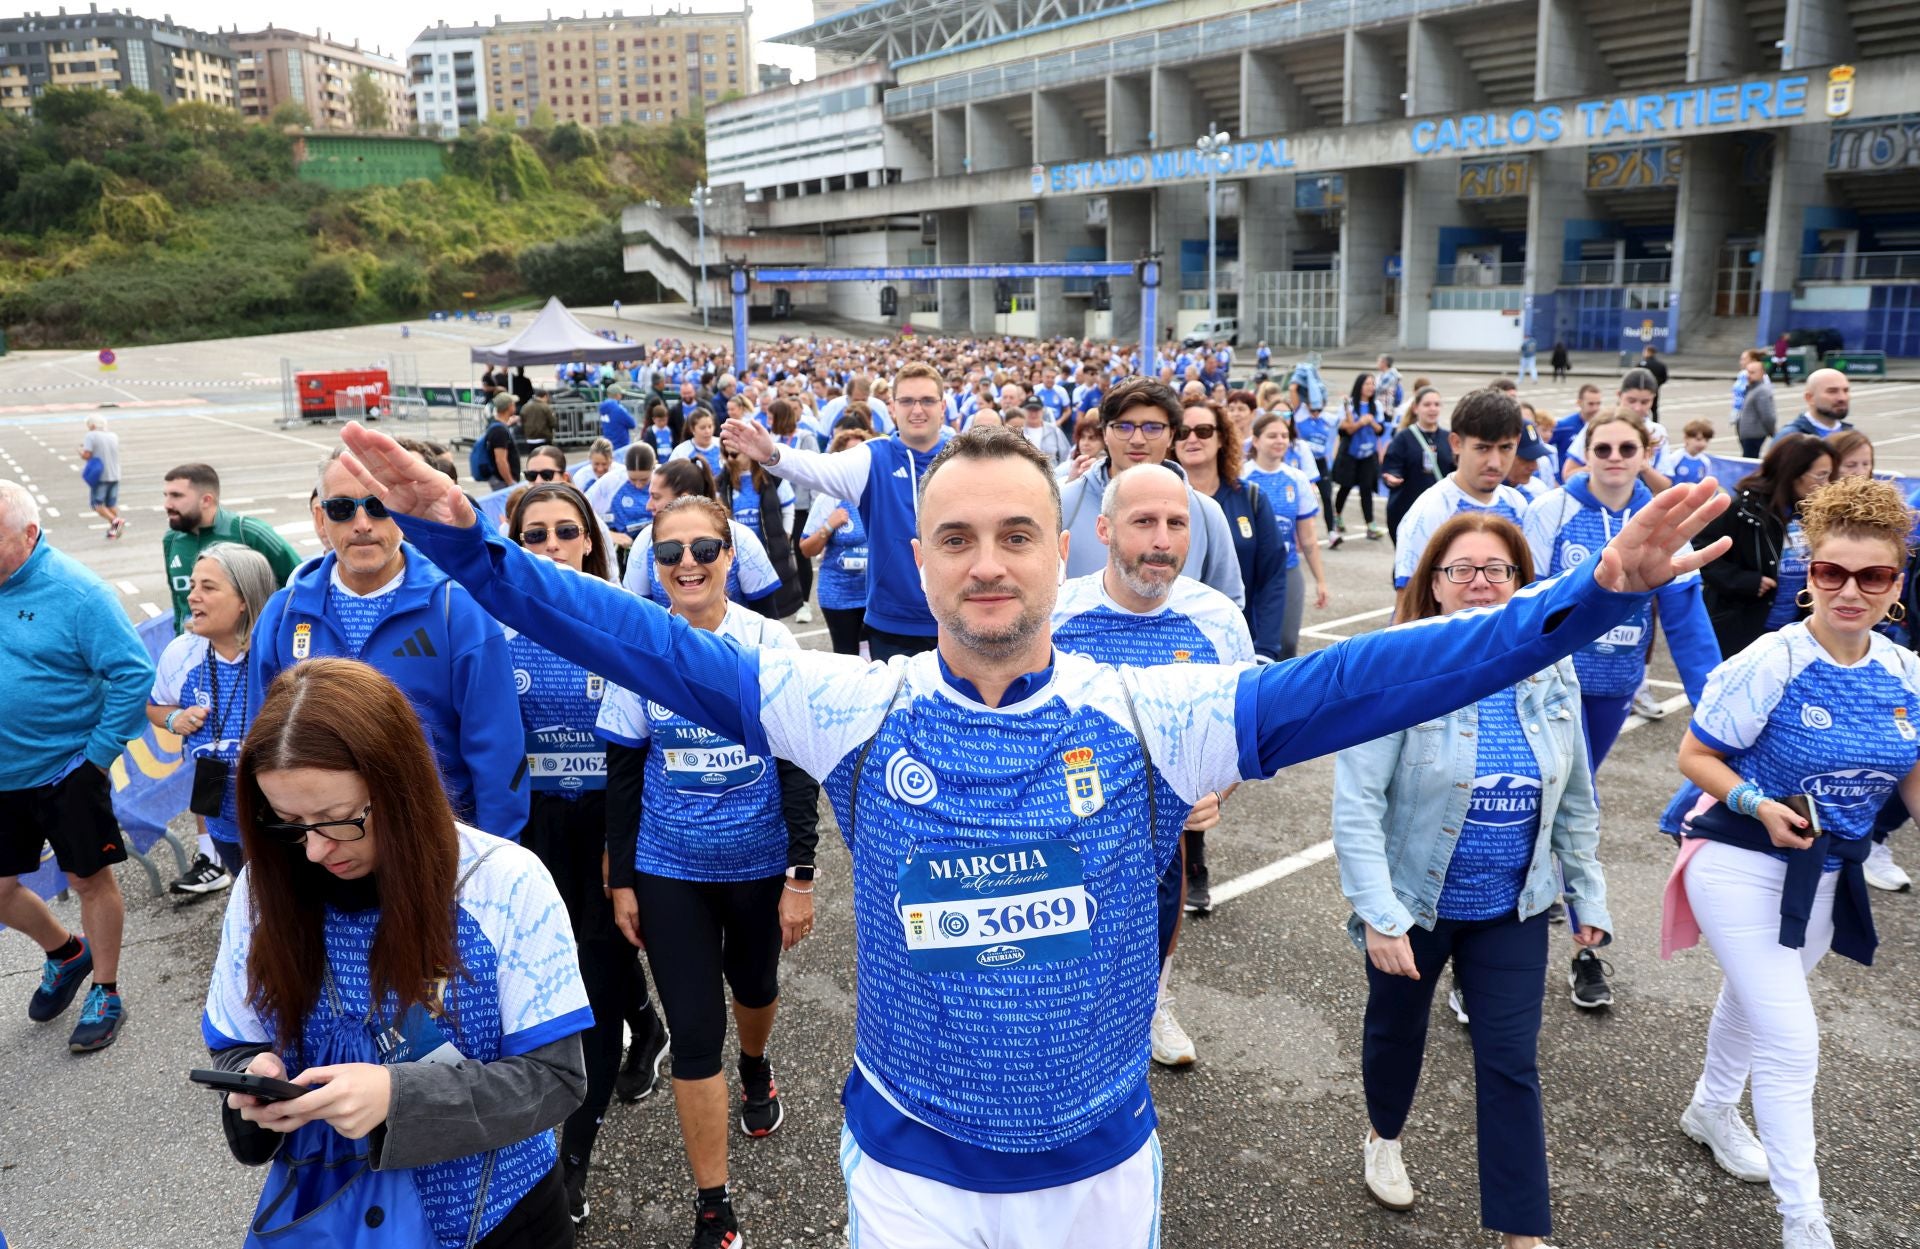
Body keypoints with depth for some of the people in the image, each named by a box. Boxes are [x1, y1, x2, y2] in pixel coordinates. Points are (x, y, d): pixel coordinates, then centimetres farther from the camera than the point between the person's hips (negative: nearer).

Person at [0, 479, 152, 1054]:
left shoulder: (75, 591, -17)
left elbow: (134, 676, -18)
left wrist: (100, 754, -15)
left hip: (67, 773, -5)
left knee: (89, 879, 9)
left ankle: (105, 995, 26)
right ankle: (66, 953, 42)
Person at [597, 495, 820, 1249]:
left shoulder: (770, 644, -10)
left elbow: (798, 766, -6)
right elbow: (623, 775, 2)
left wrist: (802, 875, -9)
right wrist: (621, 879, 2)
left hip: (760, 864, 0)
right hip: (670, 872, 0)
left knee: (753, 986, 22)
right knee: (693, 1031, 1)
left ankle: (755, 1071, 58)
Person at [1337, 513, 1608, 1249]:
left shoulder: (1552, 673, -5)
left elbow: (1575, 801, 6)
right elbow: (1356, 803, -23)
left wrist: (1588, 897, 8)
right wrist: (1379, 915, -26)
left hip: (1513, 909, 3)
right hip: (1415, 903, -2)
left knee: (1511, 1065, 7)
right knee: (1398, 1031, 21)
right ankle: (1384, 1138, 51)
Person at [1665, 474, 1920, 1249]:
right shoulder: (1770, 663, -21)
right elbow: (1694, 757, -14)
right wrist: (1758, 803, -29)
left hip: (1825, 875, 6)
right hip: (1743, 864, -6)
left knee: (1754, 1002, 26)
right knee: (1791, 1040, -7)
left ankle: (1712, 1112, 52)